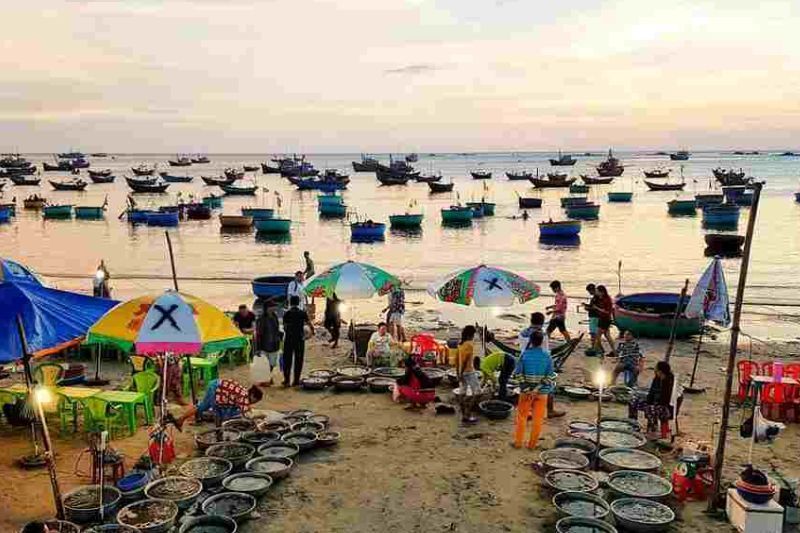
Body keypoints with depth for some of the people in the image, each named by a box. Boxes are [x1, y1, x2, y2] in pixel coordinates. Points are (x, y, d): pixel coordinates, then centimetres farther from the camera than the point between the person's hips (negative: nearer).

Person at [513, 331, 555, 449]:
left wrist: (527, 389, -11)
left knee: (522, 417, 13)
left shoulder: (525, 354, -8)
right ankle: (532, 444, 16)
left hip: (526, 391, 0)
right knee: (538, 418, 10)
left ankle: (518, 442, 18)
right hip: (542, 392, 0)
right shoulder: (547, 356, -6)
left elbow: (519, 373, -11)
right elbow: (550, 376, -9)